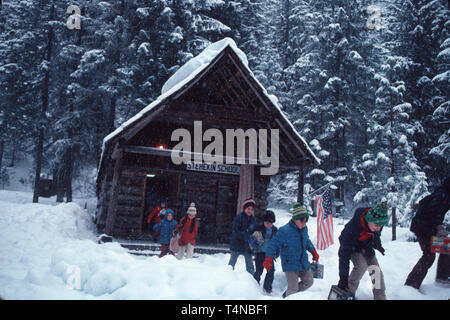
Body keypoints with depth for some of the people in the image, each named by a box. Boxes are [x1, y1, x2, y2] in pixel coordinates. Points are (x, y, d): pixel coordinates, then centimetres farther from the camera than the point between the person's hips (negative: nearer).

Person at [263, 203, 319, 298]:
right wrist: (268, 259, -28)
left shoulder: (304, 228, 1)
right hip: (290, 265, -7)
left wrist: (313, 251, 25)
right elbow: (274, 244, -20)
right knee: (293, 288, -8)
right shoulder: (284, 231, -22)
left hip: (304, 263, 7)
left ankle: (290, 294, 33)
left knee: (309, 282, 17)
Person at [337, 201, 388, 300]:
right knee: (362, 265, -26)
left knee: (376, 268, -8)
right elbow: (345, 253, -40)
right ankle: (349, 292, -7)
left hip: (365, 245, 5)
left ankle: (380, 297, 6)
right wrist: (343, 277, -40)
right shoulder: (353, 226, -41)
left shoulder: (378, 222, -25)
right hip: (352, 246, -5)